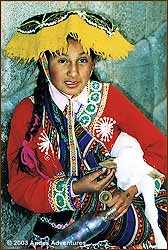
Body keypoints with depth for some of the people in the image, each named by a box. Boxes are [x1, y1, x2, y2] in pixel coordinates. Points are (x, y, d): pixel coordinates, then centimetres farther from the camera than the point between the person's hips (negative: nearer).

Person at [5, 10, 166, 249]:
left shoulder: (109, 96, 3)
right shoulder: (26, 112, 1)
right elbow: (19, 186, 0)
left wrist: (132, 189, -14)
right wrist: (75, 189, -14)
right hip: (60, 224, 0)